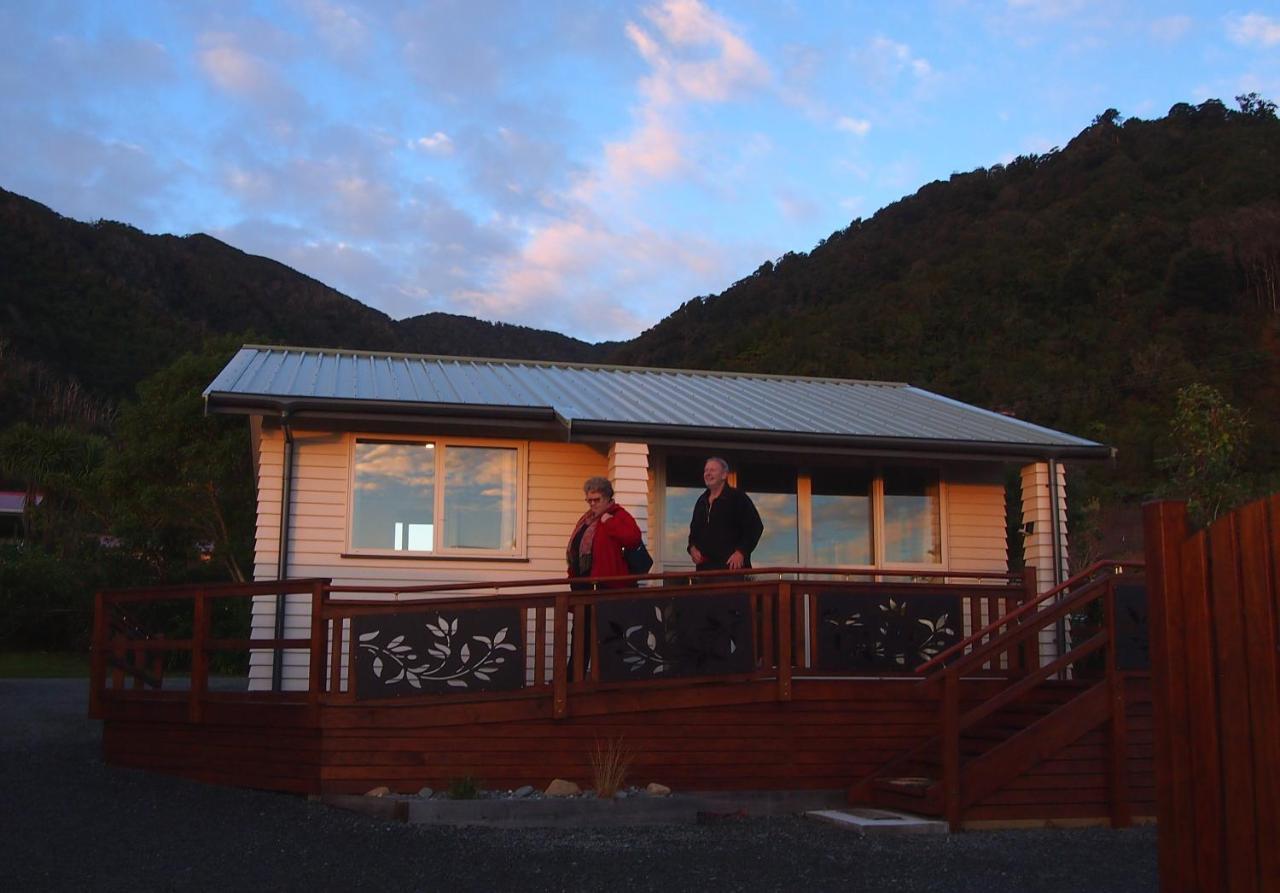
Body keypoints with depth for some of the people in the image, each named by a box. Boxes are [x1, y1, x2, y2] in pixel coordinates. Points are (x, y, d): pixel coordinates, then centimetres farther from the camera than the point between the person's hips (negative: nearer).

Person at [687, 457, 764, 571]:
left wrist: (741, 552, -14)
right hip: (705, 567, 6)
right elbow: (694, 530, 30)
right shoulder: (701, 501, 20)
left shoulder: (737, 497, -1)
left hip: (731, 565, -6)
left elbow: (756, 526, -6)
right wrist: (692, 548, 9)